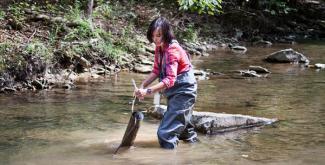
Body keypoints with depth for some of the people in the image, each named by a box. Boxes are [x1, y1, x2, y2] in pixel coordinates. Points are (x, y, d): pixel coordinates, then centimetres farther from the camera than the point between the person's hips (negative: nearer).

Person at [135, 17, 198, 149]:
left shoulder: (172, 50, -28)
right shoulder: (159, 48, -1)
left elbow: (170, 79, -36)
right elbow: (156, 71, 2)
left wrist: (148, 91, -44)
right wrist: (142, 86, -12)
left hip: (183, 91, -10)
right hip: (174, 91, 10)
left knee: (166, 132, -15)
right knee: (181, 123, 30)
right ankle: (192, 140, 51)